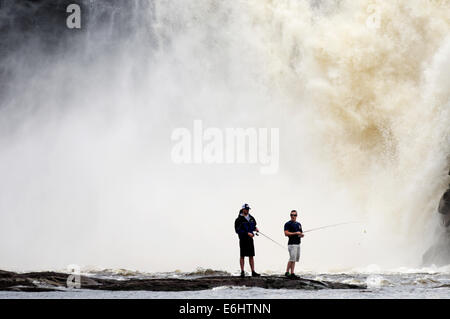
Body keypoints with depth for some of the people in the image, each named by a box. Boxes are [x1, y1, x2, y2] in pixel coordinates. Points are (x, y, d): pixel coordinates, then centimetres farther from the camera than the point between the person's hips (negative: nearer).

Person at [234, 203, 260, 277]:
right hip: (243, 239, -6)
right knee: (242, 255, -3)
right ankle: (242, 272, 1)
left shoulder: (251, 218, 11)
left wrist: (255, 228, 1)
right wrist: (247, 233, -22)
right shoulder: (239, 219, -9)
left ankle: (253, 272, 7)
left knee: (251, 256, 5)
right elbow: (238, 230, -15)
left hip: (250, 239, 6)